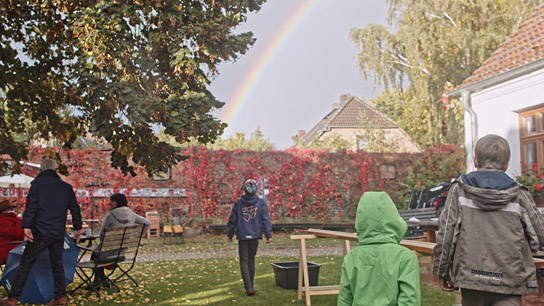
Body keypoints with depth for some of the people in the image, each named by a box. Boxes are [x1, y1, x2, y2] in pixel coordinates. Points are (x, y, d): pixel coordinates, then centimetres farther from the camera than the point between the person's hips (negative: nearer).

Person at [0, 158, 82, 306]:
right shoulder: (66, 186, 11)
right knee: (57, 264, 13)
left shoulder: (37, 183, -1)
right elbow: (75, 208, 13)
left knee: (25, 263, 3)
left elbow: (31, 205, -11)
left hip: (41, 232, -4)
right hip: (59, 233, 4)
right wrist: (77, 228, 21)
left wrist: (26, 226, -13)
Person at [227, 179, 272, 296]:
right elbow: (266, 220, -1)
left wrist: (230, 234, 16)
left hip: (242, 236, -1)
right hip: (255, 235, 1)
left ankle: (249, 287, -9)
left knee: (244, 261, 3)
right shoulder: (261, 203, -1)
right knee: (251, 259, 16)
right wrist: (268, 235, 4)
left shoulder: (238, 202, 0)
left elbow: (232, 220, 5)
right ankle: (250, 284, 25)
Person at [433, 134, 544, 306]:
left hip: (470, 277, 1)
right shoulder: (519, 195, 0)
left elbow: (446, 233, -3)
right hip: (509, 282, -1)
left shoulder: (459, 190, 0)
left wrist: (442, 271, 6)